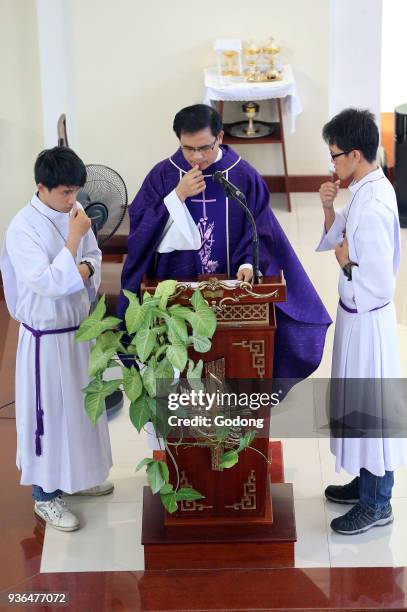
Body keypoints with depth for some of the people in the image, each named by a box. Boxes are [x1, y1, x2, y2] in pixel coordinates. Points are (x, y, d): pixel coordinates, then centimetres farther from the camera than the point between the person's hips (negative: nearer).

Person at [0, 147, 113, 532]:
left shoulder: (73, 212, -1)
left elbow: (94, 256, 11)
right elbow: (46, 283, -27)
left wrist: (86, 268, -11)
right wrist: (74, 237, -27)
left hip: (78, 326, 7)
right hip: (45, 336, -7)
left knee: (80, 404, 20)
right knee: (48, 411, 4)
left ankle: (74, 476, 39)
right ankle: (45, 494, 19)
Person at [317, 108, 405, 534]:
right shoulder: (367, 188, 2)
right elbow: (338, 239, 15)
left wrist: (345, 260, -15)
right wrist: (329, 208, -2)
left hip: (367, 318, -10)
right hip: (356, 313, 10)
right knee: (360, 403, 21)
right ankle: (367, 482, 37)